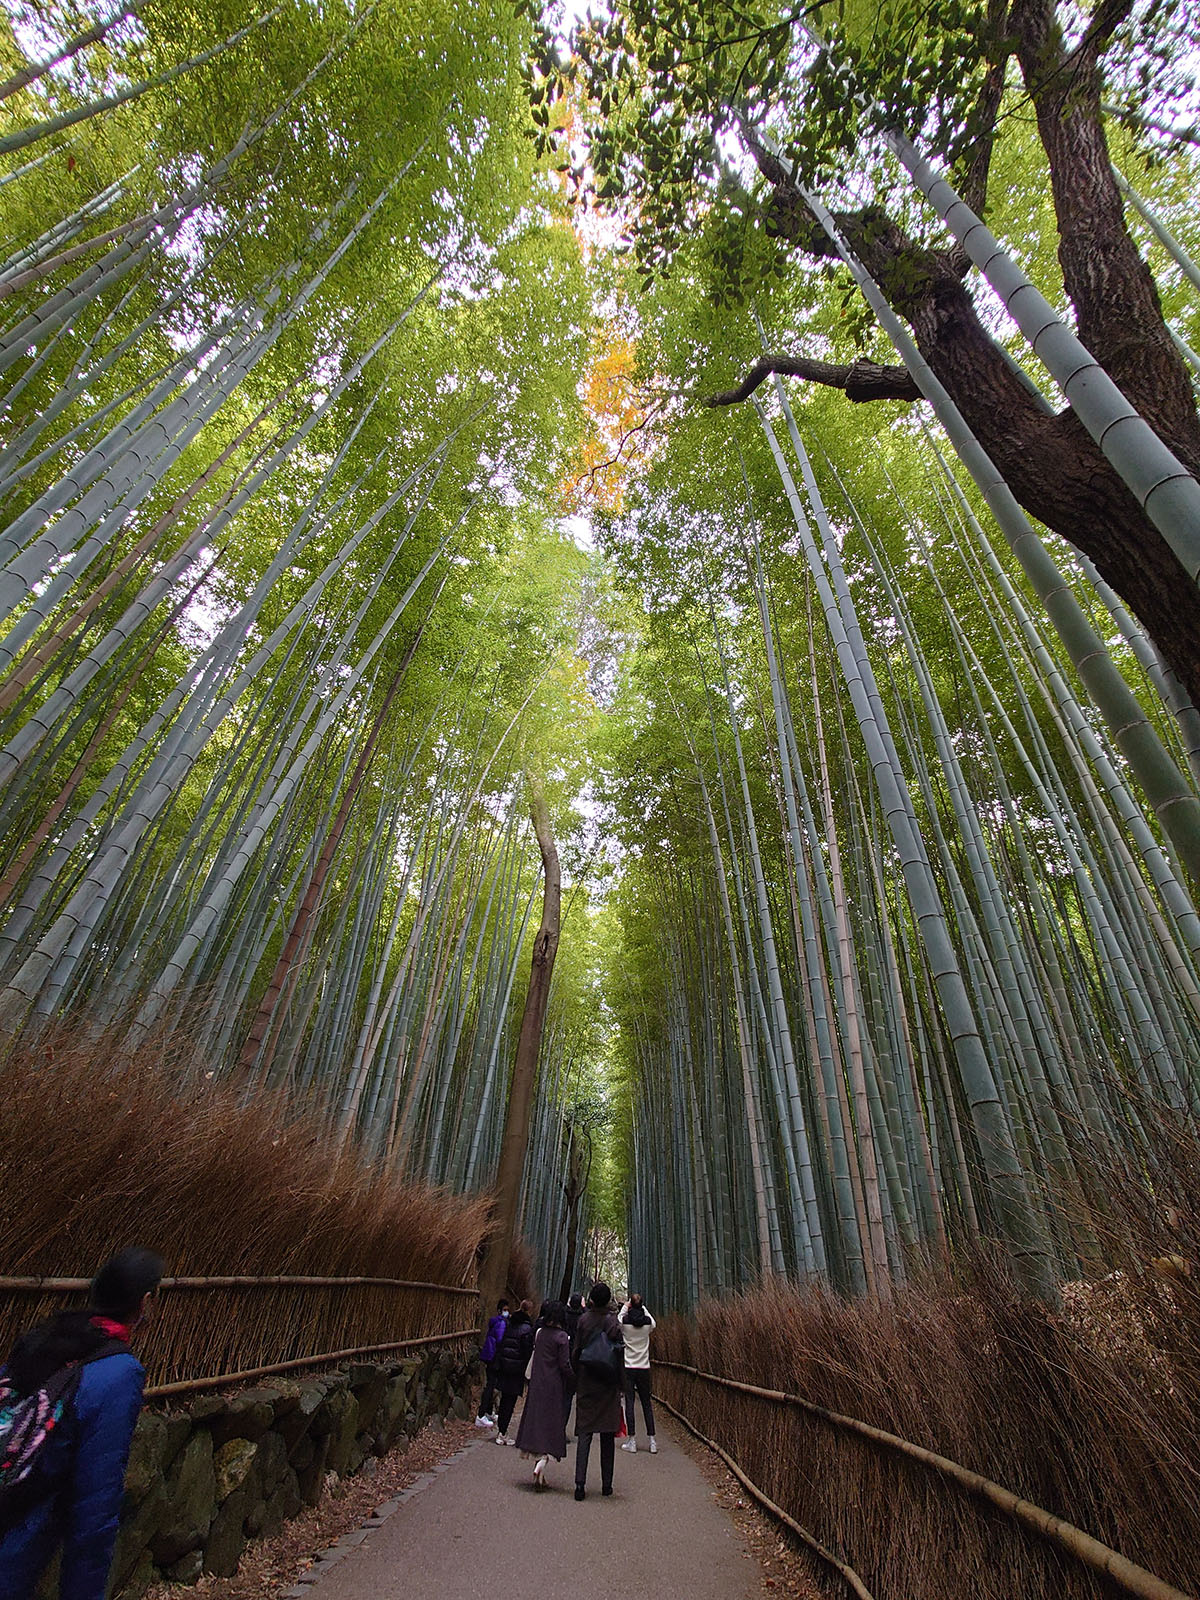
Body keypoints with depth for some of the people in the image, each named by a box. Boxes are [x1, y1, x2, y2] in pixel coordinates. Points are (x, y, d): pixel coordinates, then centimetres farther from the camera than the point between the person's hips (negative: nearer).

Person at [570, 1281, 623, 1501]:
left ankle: (580, 1482, -6)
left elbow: (575, 1352, -2)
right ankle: (606, 1484, 18)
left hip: (586, 1384, 1)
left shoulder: (583, 1320, -7)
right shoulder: (614, 1322, -10)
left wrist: (575, 1379, 10)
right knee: (607, 1436, 12)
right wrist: (620, 1385, 5)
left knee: (584, 1434, 5)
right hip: (608, 1385, 0)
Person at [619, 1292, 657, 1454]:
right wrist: (643, 1308, 18)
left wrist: (624, 1307, 14)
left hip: (628, 1368, -2)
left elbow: (618, 1321, 11)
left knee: (629, 1403, 4)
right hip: (644, 1368, 2)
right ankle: (652, 1441, 12)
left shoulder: (625, 1321, -12)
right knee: (647, 1404, 11)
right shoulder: (647, 1322, -6)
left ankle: (632, 1440, 6)